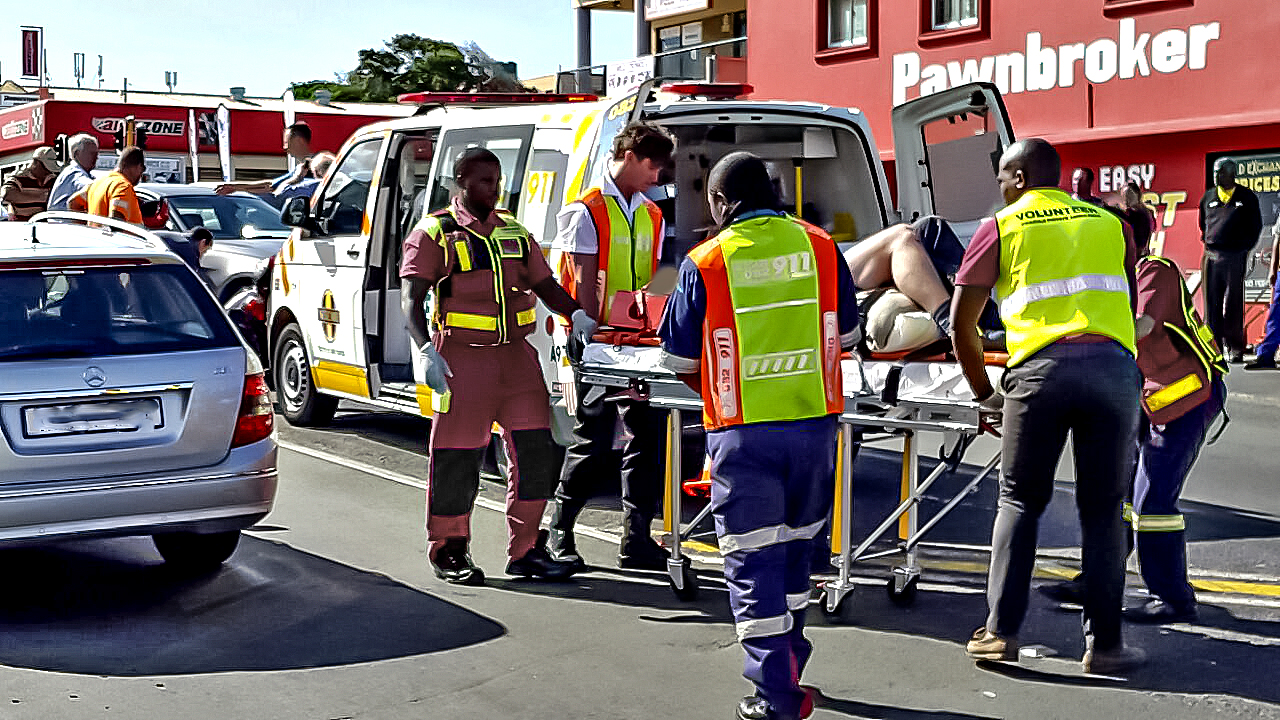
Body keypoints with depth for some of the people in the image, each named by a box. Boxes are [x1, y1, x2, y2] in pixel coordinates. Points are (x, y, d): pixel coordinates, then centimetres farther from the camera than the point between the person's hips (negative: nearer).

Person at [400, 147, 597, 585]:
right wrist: (426, 352, -24)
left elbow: (544, 284, 17)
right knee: (457, 458, 0)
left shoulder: (514, 231, 16)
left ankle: (526, 551, 16)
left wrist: (576, 314, -3)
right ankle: (449, 553, 17)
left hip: (516, 354, 5)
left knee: (535, 452, 4)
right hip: (463, 357, -5)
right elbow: (412, 300, -9)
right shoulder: (434, 234, -1)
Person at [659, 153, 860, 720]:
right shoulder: (820, 247, 3)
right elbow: (845, 336, 14)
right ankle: (788, 668, 31)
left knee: (752, 559, 3)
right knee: (795, 547, 18)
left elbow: (679, 360, 4)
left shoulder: (705, 263, -5)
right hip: (815, 422, 4)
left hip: (742, 432, -3)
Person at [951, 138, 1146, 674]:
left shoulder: (1001, 229, 13)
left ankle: (1000, 633, 8)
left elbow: (961, 324, 10)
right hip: (1112, 365, 2)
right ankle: (1104, 643, 9)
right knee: (1102, 509, 9)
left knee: (1019, 501, 11)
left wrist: (984, 393, 20)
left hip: (1040, 368, -2)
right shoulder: (1109, 223, 23)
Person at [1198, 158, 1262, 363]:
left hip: (1236, 256, -2)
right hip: (1211, 256, 3)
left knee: (1233, 305, -1)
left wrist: (1245, 247, 3)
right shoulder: (1208, 197, 13)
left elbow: (1256, 225, 9)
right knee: (1211, 304, 1)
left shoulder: (1247, 197, 5)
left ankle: (1235, 349, 6)